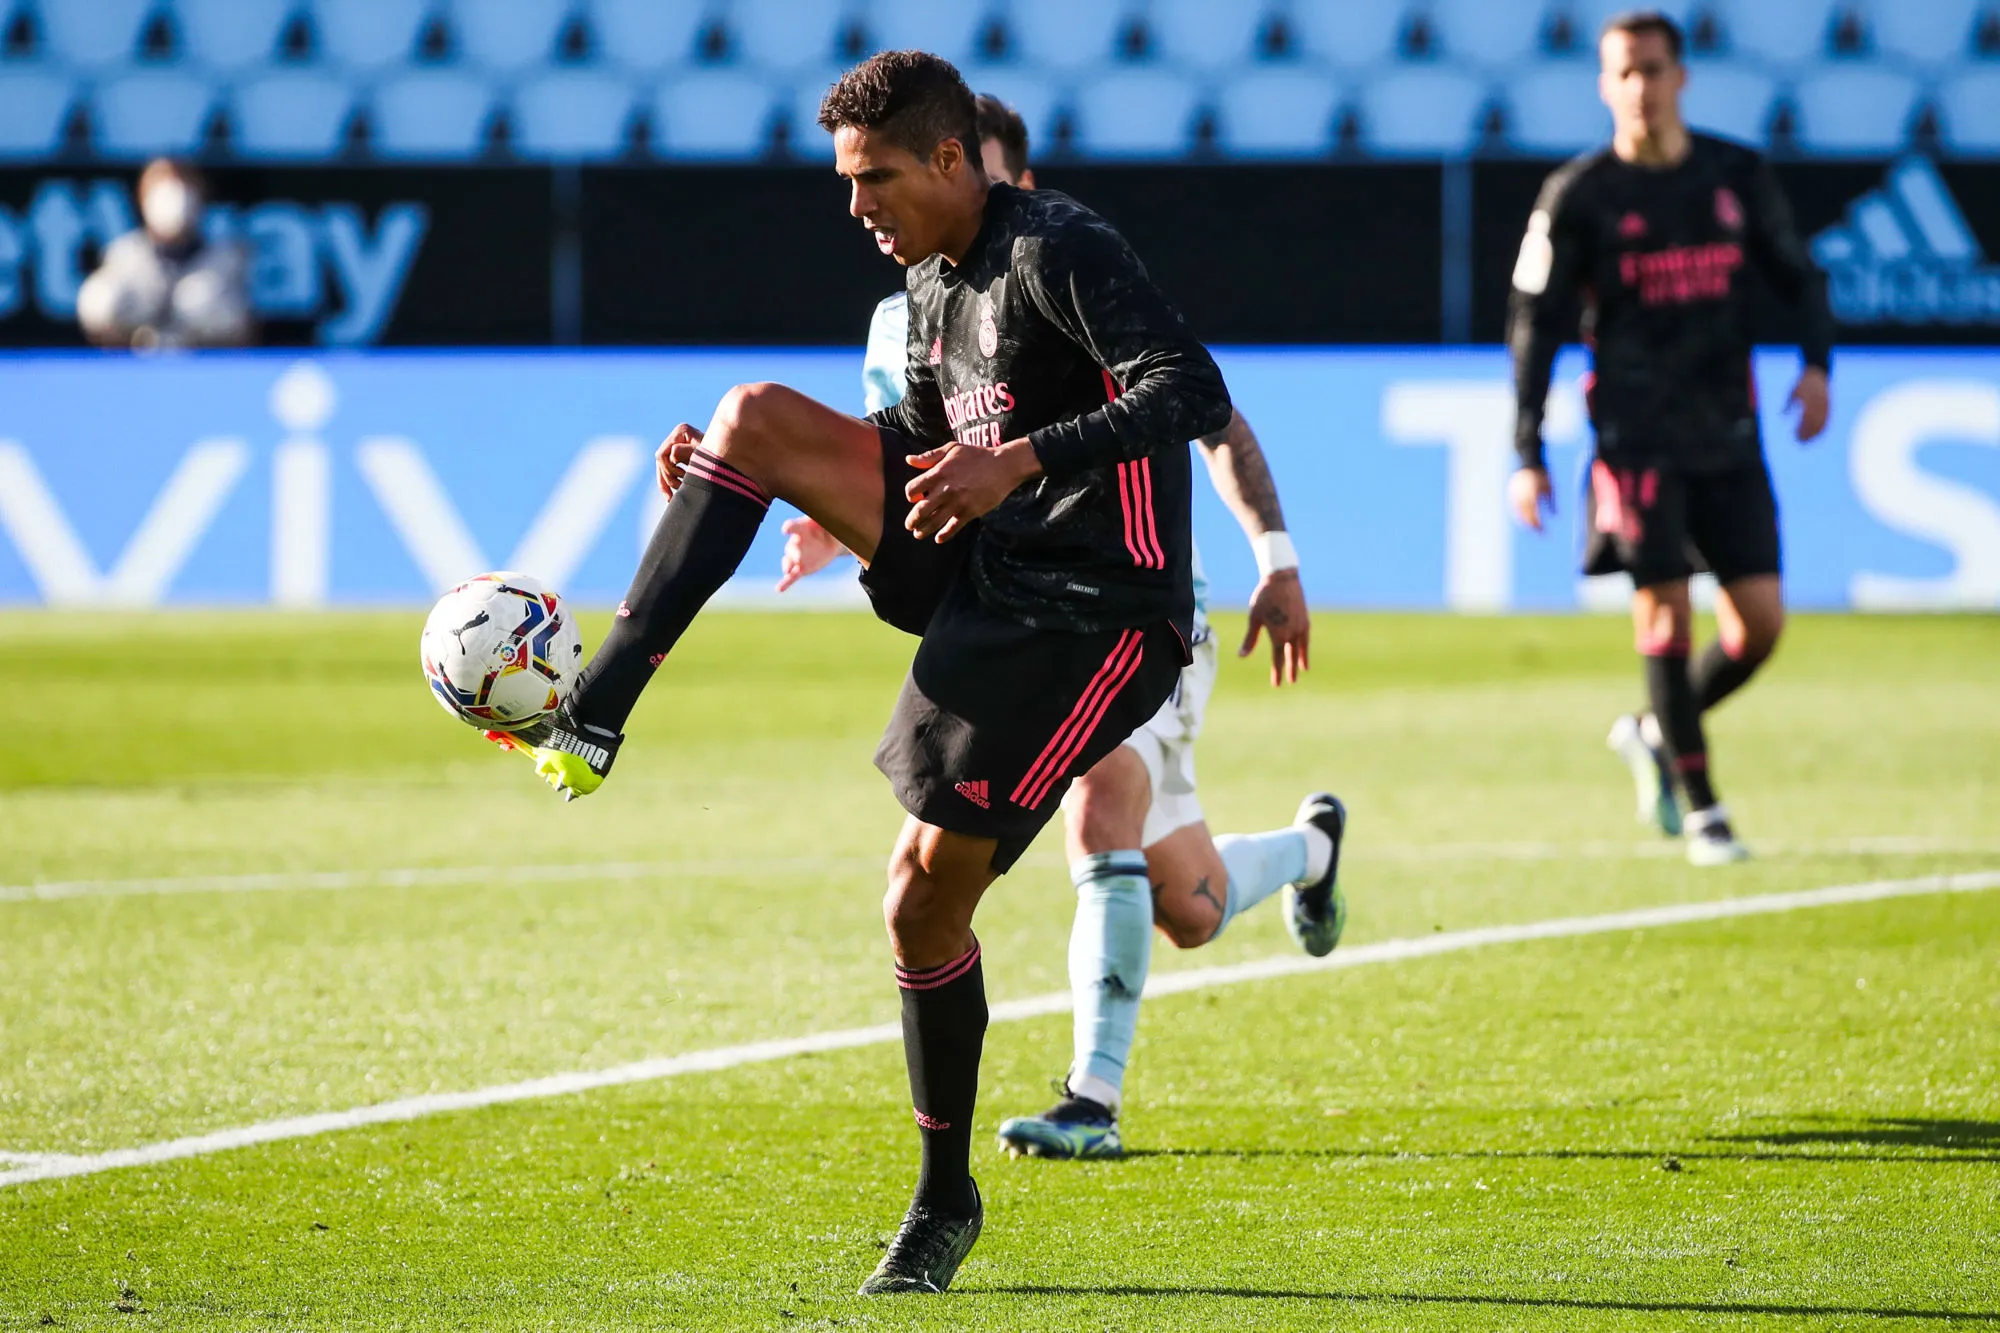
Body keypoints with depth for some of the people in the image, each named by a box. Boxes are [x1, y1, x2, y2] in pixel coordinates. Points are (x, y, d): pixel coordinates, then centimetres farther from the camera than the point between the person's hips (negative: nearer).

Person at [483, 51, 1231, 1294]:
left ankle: (946, 1201, 10)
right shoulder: (932, 283, 12)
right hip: (975, 571, 9)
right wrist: (734, 474, 12)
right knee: (759, 413, -5)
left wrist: (1018, 464, -36)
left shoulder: (1058, 251, -16)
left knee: (928, 893, -8)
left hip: (1092, 619, -9)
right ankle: (594, 714, -11)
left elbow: (1196, 395, -28)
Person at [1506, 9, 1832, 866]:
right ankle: (1699, 809, -1)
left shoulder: (1738, 177, 6)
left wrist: (1816, 362, -5)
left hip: (1728, 433, 3)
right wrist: (1526, 454, -5)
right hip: (1634, 433, -3)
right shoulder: (1579, 195, -2)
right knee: (1666, 611, -12)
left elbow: (1796, 274, 15)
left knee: (1761, 623, -3)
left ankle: (1656, 737, 24)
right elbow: (1535, 323, 0)